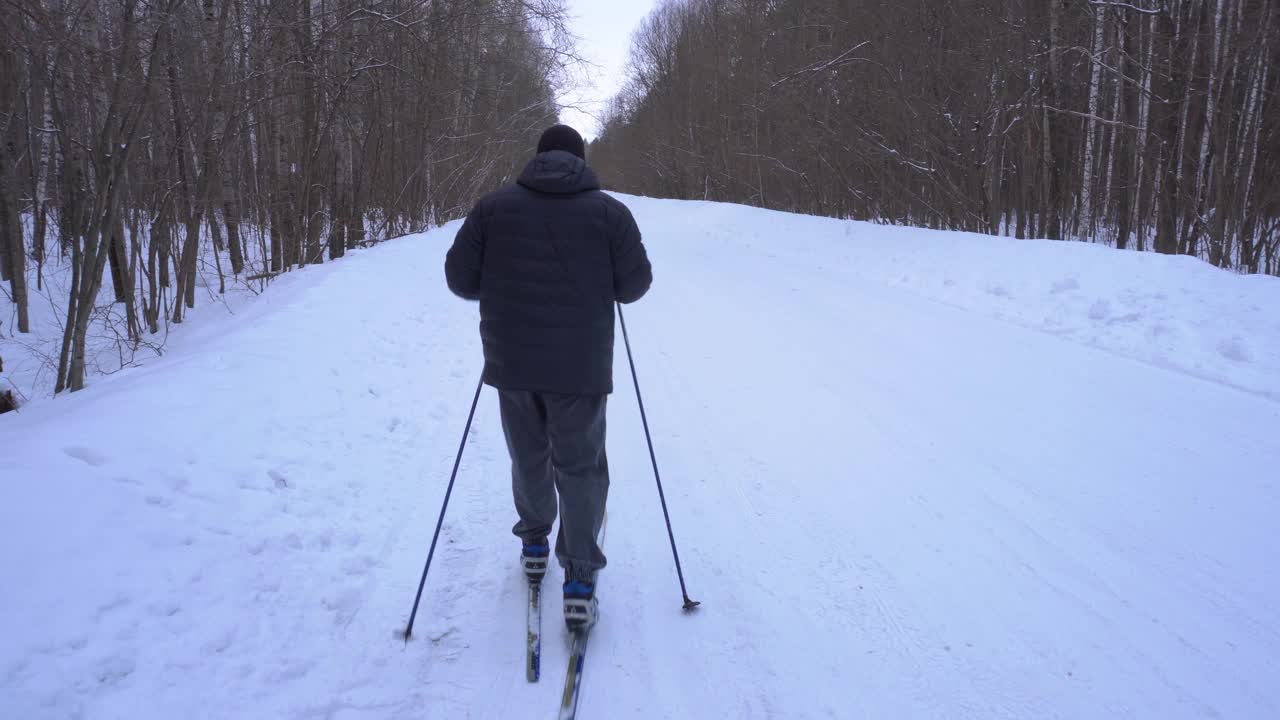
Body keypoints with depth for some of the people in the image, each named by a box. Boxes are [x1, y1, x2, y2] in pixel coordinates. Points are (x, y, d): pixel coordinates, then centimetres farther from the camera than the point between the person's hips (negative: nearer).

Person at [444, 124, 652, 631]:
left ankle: (534, 543, 39)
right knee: (580, 467, 6)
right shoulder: (608, 212, -3)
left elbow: (461, 278, 2)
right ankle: (579, 582, 0)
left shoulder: (493, 207, 1)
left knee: (528, 457, 21)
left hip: (512, 360, 2)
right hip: (581, 365, -2)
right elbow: (634, 285, -1)